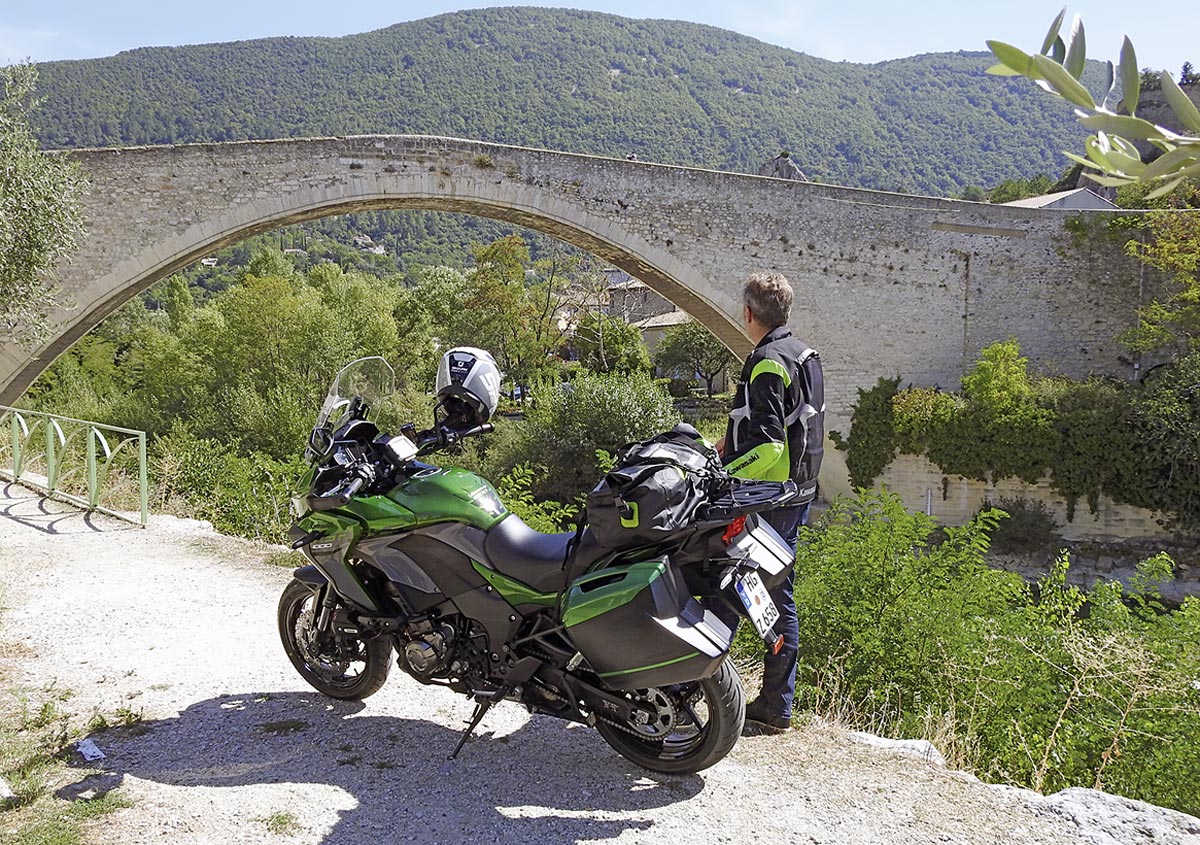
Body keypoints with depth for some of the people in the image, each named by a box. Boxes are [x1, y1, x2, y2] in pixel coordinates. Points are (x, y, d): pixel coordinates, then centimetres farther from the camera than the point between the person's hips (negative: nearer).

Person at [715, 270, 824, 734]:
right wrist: (735, 441, 21)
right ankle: (776, 706, 21)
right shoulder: (805, 357, 14)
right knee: (780, 597, 13)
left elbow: (768, 447, -24)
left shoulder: (767, 364, -16)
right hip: (798, 495, 10)